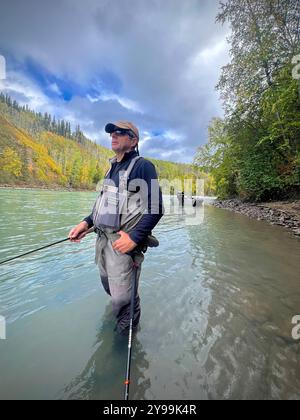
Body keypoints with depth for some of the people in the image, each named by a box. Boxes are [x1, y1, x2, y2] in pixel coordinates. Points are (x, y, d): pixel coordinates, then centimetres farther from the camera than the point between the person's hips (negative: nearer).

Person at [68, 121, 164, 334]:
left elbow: (155, 209, -16)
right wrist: (87, 222, 7)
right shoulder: (113, 168, 17)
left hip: (124, 241, -8)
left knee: (123, 298, 1)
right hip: (102, 238, 8)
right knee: (109, 287, 24)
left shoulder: (143, 166, -8)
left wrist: (134, 237, -23)